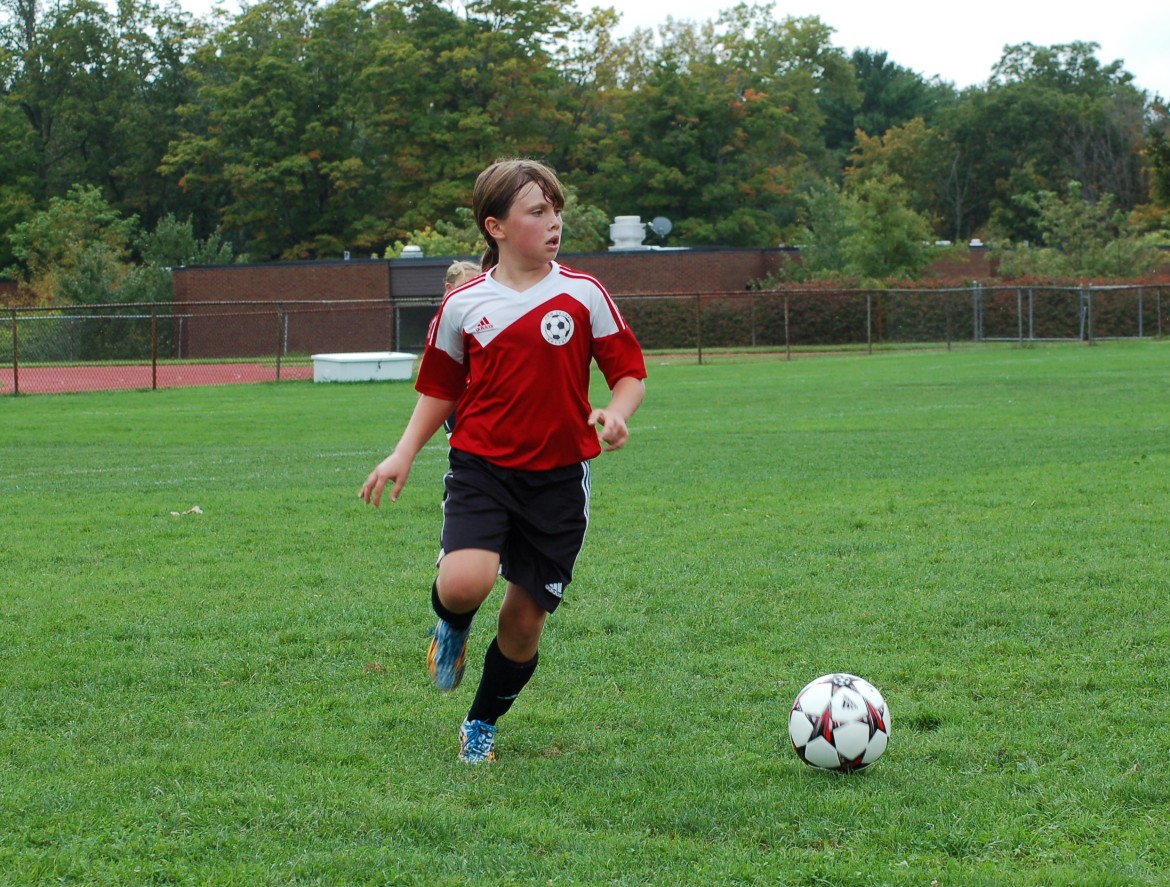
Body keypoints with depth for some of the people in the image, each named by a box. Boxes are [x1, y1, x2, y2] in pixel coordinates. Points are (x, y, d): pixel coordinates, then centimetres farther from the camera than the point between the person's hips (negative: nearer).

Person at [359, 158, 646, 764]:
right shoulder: (464, 306, 2)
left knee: (525, 617, 4)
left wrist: (616, 413, -17)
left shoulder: (584, 295, -1)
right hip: (482, 468, -1)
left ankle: (483, 725, 29)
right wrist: (404, 454, 2)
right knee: (465, 583, -25)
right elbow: (439, 390, 13)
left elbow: (629, 373, 4)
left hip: (557, 477, 1)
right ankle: (452, 628, 14)